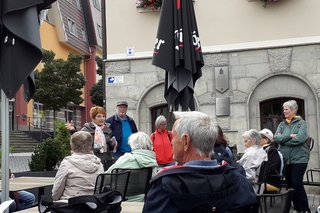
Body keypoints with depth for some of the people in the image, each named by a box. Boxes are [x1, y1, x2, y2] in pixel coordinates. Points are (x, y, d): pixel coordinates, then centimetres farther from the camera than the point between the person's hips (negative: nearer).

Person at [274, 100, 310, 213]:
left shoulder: (301, 123, -2)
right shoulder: (282, 124, 11)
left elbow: (301, 138, -17)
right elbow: (276, 138, -2)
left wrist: (283, 139, -9)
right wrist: (289, 136, -16)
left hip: (299, 158, -5)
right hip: (285, 158, 5)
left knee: (297, 183, -10)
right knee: (290, 183, 9)